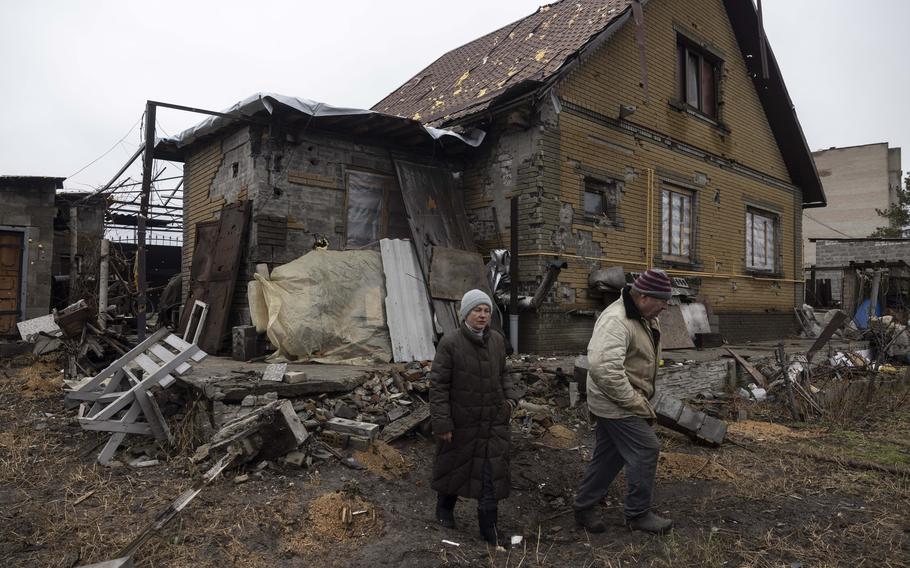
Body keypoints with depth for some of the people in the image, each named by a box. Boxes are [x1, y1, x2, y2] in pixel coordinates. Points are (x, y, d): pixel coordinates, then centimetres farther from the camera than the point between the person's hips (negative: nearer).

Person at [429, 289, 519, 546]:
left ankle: (489, 525, 19)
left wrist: (510, 397, 1)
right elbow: (438, 384, -15)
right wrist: (442, 423, -16)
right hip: (461, 421, -3)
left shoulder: (497, 340, -1)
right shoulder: (450, 342, -17)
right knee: (454, 465, 17)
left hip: (493, 420, 4)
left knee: (492, 472, 5)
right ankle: (444, 507, 43)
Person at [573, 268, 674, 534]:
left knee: (609, 454, 16)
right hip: (615, 403, -10)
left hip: (617, 403, 10)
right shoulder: (616, 321, -26)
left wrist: (641, 398, 15)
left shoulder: (646, 318, 8)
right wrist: (636, 403, -26)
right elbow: (604, 368, -36)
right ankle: (638, 514, 14)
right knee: (646, 449, -3)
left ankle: (584, 507, 29)